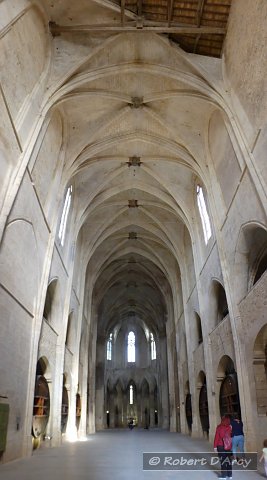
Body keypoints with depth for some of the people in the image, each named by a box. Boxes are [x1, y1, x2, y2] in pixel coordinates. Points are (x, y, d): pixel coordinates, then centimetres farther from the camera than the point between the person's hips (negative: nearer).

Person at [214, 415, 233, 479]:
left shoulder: (219, 427, -14)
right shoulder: (230, 427, -6)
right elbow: (231, 436, 1)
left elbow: (216, 437, -11)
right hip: (229, 446, 3)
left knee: (223, 460, 6)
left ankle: (223, 475, 13)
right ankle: (229, 475, 24)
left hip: (221, 446, -3)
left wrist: (215, 446, -3)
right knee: (229, 460, 15)